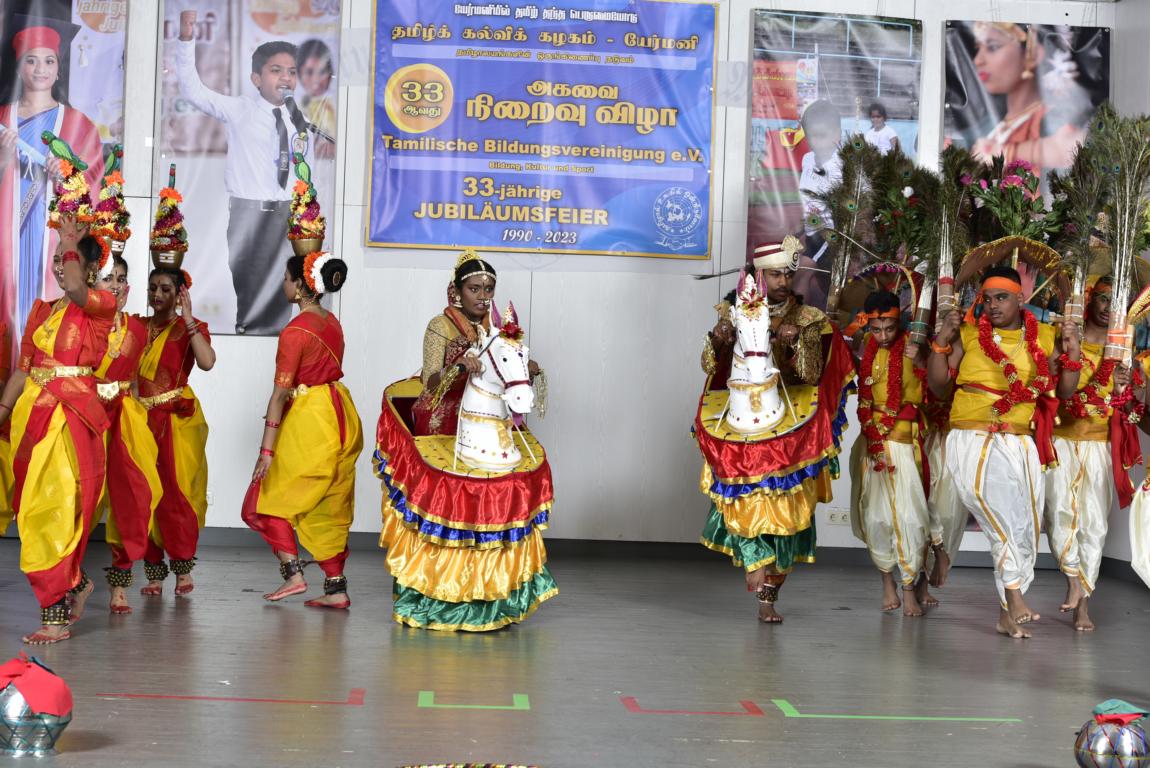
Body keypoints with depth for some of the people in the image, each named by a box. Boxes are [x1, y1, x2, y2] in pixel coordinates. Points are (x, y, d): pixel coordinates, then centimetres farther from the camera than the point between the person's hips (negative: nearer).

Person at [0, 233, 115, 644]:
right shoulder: (41, 310, 17)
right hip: (33, 416, 6)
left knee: (58, 510, -11)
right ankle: (75, 582, 28)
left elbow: (74, 287, -24)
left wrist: (71, 240, -12)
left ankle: (56, 615, -9)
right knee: (33, 509, 8)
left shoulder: (101, 305, -1)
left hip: (74, 417, -6)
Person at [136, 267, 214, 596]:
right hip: (141, 418, 4)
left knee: (176, 491, -6)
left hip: (177, 419, -4)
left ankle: (183, 568, 7)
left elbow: (207, 362, -20)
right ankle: (154, 571, 10)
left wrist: (188, 319, -19)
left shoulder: (190, 328, 1)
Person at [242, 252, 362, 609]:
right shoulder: (332, 322, 7)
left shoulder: (295, 331, -16)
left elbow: (281, 391, -18)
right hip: (340, 415, 8)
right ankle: (336, 588, 13)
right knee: (328, 508, 13)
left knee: (265, 500, 6)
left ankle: (293, 573, -1)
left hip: (309, 419, -8)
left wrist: (266, 449, -17)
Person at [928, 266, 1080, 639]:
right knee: (1001, 509, -28)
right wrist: (942, 341, -4)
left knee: (1024, 526, 3)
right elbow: (937, 384, 6)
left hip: (1020, 445, 3)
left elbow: (1066, 391, 10)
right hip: (972, 440, -3)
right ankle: (1013, 591, -22)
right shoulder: (969, 334, 4)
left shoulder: (1042, 338, 8)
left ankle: (1008, 615, 16)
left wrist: (1072, 351, -2)